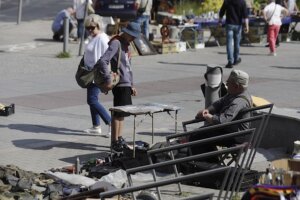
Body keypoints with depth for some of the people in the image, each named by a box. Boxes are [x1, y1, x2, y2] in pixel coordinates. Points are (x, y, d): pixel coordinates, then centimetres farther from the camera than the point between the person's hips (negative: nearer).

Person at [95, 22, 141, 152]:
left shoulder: (126, 44, 16)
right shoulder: (116, 43, -13)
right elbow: (102, 61, -24)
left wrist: (131, 85, 22)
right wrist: (108, 80, -25)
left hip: (126, 84, 9)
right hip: (120, 84, -9)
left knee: (122, 112, 15)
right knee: (118, 113, -5)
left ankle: (119, 138, 23)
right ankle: (115, 142, -1)